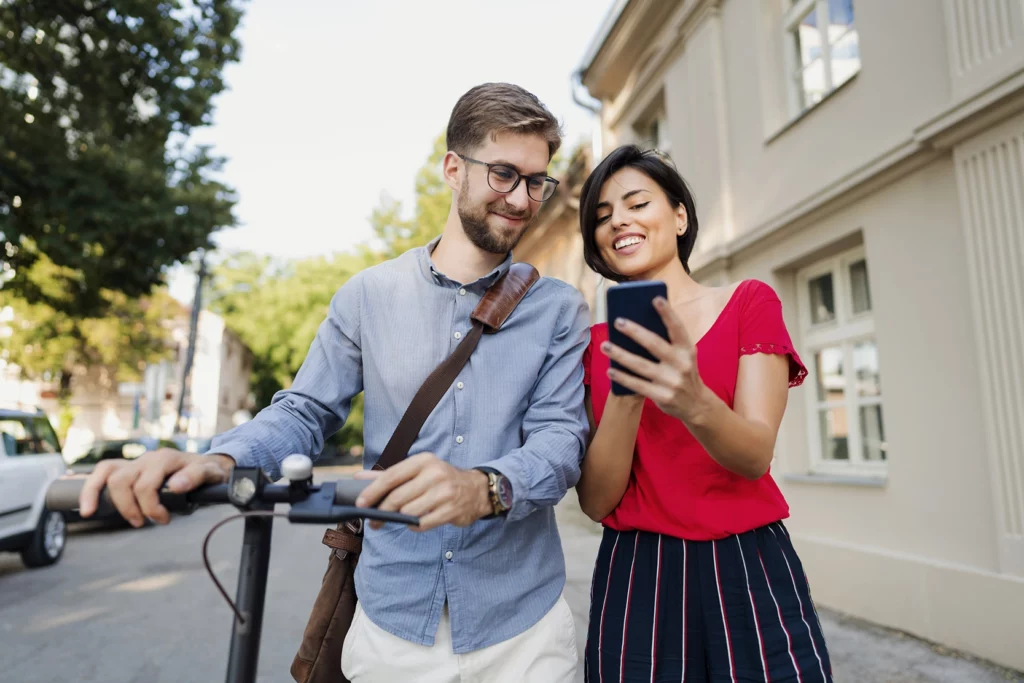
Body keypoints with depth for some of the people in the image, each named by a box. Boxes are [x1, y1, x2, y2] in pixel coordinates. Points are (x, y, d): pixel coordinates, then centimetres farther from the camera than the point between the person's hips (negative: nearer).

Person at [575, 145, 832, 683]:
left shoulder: (750, 302, -1)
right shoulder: (597, 343, 2)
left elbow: (756, 455, -12)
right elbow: (596, 502, -6)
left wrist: (694, 404, -33)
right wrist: (626, 394, -22)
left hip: (750, 572, -1)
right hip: (636, 580, 1)